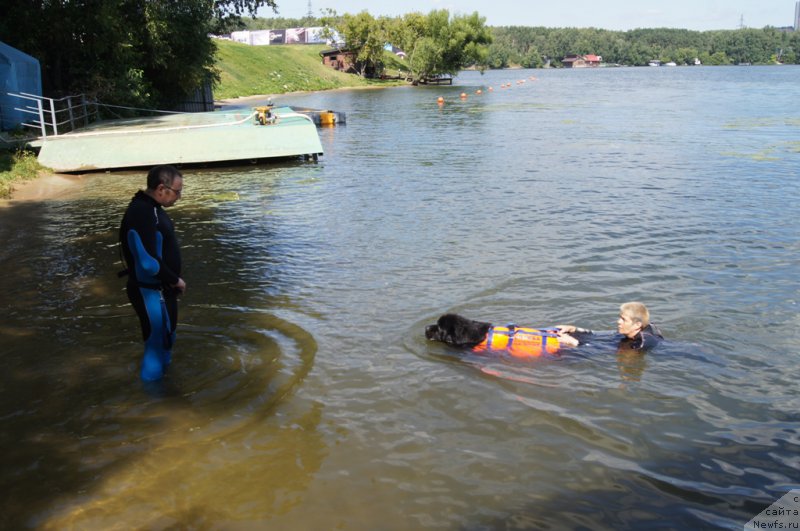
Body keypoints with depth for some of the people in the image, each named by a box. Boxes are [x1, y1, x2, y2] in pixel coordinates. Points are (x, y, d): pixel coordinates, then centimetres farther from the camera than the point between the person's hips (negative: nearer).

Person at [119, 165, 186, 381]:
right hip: (151, 292, -10)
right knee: (158, 342, 2)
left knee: (166, 337, 24)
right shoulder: (141, 214, -27)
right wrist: (175, 280, -16)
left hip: (161, 289, 10)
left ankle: (162, 373, 42)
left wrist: (172, 280, 8)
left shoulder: (150, 208, 6)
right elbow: (148, 262, -30)